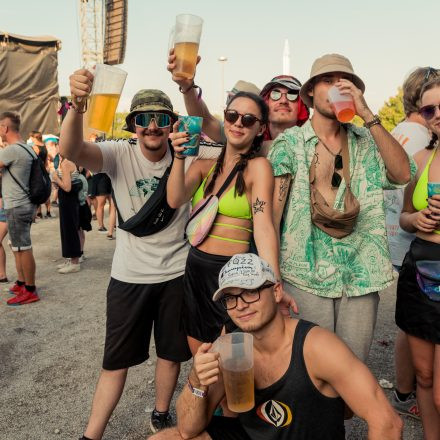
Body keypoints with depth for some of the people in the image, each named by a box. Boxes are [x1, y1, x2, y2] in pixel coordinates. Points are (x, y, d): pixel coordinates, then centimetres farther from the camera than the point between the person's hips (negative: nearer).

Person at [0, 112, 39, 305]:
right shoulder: (27, 148, 12)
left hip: (16, 207, -10)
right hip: (23, 205, 10)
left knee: (23, 249, -3)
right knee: (18, 247, 18)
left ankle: (30, 291, 5)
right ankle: (21, 283, 30)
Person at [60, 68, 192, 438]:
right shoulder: (120, 154, -12)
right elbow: (71, 150, -27)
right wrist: (78, 106, -48)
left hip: (176, 273, 2)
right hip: (128, 276, -1)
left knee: (171, 352, 18)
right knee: (117, 360, 10)